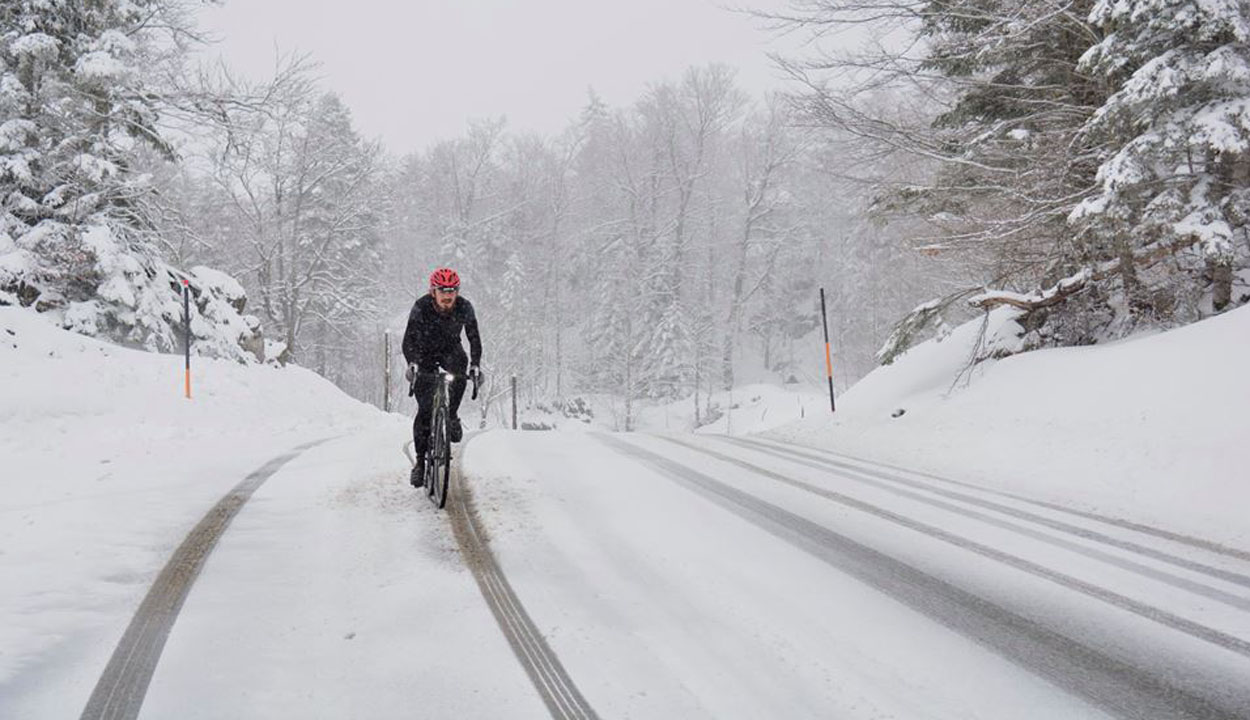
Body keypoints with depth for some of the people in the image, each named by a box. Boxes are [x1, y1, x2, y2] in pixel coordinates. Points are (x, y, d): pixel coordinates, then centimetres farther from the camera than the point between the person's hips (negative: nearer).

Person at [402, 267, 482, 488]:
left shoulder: (464, 307, -20)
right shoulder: (421, 307, -25)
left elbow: (474, 338, -18)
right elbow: (408, 340, -28)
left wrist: (475, 365, -34)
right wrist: (412, 363, -46)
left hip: (451, 351, 1)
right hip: (425, 354, -1)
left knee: (459, 366, -35)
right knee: (425, 408, -11)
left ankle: (452, 416, -13)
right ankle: (420, 460, 0)